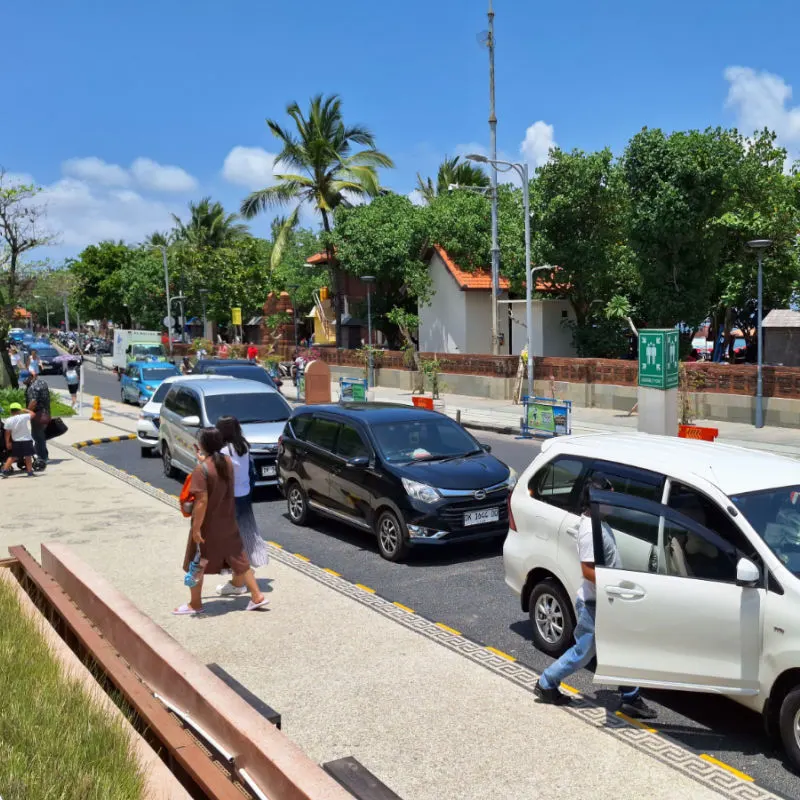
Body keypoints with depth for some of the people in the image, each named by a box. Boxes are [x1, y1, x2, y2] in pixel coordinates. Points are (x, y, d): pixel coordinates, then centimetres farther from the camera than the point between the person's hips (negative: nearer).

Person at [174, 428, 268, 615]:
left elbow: (202, 502, -24)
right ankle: (257, 596, 16)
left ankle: (195, 604, 23)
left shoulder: (201, 469, -22)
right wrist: (202, 458, 16)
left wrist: (196, 528, -18)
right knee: (238, 560, 15)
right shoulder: (227, 462, -1)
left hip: (207, 526, -6)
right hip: (227, 523, 7)